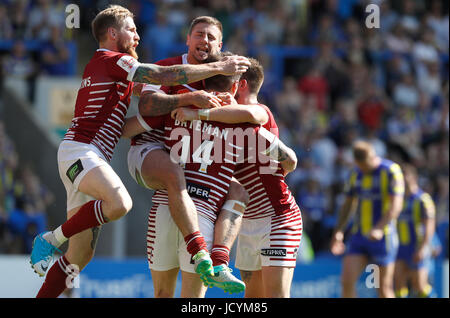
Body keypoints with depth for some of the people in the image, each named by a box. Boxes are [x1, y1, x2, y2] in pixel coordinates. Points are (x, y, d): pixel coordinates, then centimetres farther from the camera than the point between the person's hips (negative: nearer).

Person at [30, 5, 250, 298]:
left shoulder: (109, 65, 26)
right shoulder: (110, 60, -4)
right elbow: (164, 76, -11)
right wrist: (218, 67, -6)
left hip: (89, 157, 10)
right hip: (81, 150, -10)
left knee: (81, 254, 5)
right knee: (119, 202, -34)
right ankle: (51, 239, -19)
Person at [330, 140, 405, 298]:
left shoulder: (392, 171, -8)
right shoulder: (356, 173, 10)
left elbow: (396, 206, -17)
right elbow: (348, 204, 17)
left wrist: (379, 229, -30)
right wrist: (338, 232, 6)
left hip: (383, 237, -5)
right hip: (358, 237, 5)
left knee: (384, 289, -1)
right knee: (347, 281, -9)